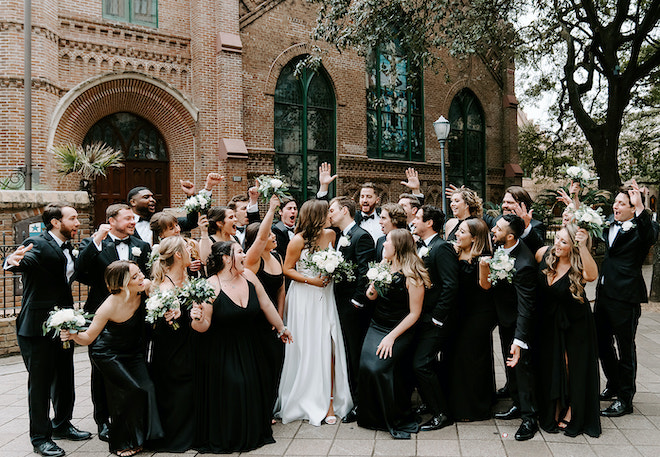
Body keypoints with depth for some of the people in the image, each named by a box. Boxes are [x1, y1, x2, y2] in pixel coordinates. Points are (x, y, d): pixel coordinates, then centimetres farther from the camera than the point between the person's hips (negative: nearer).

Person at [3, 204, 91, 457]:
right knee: (40, 381, 3)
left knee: (64, 378, 18)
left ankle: (62, 425, 36)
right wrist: (13, 262, -56)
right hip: (38, 325, -8)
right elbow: (24, 263, -34)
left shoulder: (67, 248, 12)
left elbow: (79, 273, 14)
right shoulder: (37, 244, -15)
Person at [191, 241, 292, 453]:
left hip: (248, 347, 5)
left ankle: (253, 433, 27)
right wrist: (198, 319, -38)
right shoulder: (211, 286, -18)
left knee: (251, 386, 4)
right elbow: (204, 326, -14)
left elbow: (266, 305, 8)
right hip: (221, 351, -4)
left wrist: (282, 328, 18)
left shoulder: (248, 276, -4)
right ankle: (225, 439, 16)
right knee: (229, 387, -8)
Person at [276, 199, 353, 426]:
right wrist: (311, 280, -13)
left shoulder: (330, 234, 5)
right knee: (305, 349, 2)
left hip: (325, 297, 4)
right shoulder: (298, 241, -9)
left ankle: (328, 401, 4)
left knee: (327, 346, -2)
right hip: (303, 298, -4)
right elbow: (287, 269, -4)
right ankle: (305, 401, 17)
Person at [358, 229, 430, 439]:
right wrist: (371, 292, -9)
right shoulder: (383, 265, 5)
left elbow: (414, 313, -11)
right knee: (365, 365, -14)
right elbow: (372, 295, 16)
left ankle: (400, 420, -1)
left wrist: (392, 337, -16)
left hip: (399, 330, -6)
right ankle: (373, 418, 6)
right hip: (376, 326, 6)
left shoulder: (412, 275, -14)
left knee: (379, 366, -22)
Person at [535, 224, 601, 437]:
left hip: (574, 324, -4)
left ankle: (573, 413, 22)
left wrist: (583, 246, -57)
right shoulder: (544, 253, -12)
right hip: (548, 322, 4)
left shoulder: (579, 268, -25)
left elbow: (592, 275, -48)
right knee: (550, 365, 11)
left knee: (573, 366, 4)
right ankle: (555, 410, 28)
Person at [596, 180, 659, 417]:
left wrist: (640, 207, -43)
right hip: (604, 292, 8)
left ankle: (625, 399, 18)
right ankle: (613, 386, 39)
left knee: (625, 347, 4)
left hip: (625, 296, -8)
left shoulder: (638, 228, -11)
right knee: (602, 343, 19)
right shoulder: (610, 224, 9)